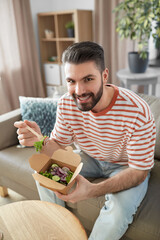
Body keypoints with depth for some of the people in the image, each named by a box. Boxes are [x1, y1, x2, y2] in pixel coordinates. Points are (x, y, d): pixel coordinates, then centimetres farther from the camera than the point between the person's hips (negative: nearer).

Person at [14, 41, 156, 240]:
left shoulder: (137, 112, -32)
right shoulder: (66, 104, -17)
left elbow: (139, 171, -26)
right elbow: (58, 145, -8)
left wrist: (92, 190, -41)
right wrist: (40, 141, -33)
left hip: (126, 167, -3)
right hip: (90, 158, 4)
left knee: (118, 211, -31)